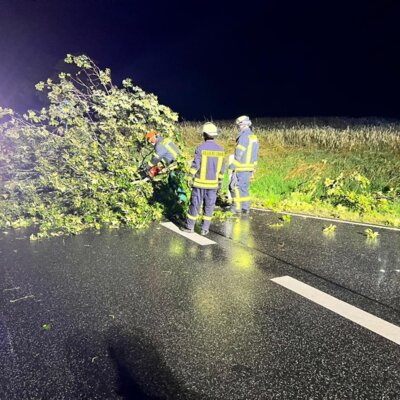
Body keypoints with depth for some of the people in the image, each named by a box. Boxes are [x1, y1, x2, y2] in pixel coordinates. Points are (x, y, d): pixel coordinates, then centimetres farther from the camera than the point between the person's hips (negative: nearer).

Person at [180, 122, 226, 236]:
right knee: (209, 206, 10)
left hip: (200, 182, -3)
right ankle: (205, 229, 15)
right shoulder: (220, 149, 1)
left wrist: (191, 178, -3)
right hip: (213, 184, 3)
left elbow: (195, 165, -12)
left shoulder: (200, 148, -12)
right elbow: (222, 168, 6)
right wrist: (220, 181, 15)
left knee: (195, 204, 8)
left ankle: (189, 226, 18)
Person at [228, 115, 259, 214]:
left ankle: (237, 207, 3)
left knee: (234, 186, 1)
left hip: (241, 169, -8)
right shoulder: (254, 137, 12)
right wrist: (253, 169, 21)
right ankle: (246, 208, 18)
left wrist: (233, 168, -15)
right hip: (249, 168, 8)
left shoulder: (243, 137, -16)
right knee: (245, 187, 15)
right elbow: (255, 156, 16)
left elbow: (238, 155, -19)